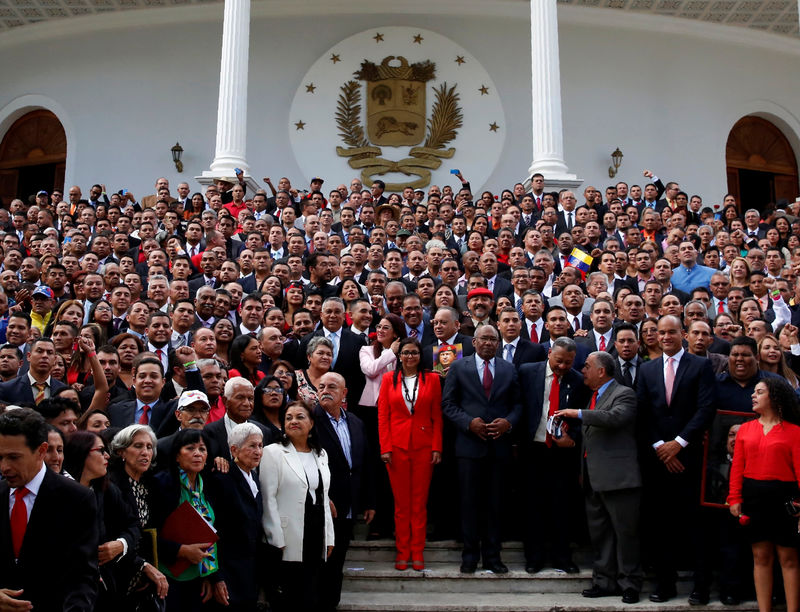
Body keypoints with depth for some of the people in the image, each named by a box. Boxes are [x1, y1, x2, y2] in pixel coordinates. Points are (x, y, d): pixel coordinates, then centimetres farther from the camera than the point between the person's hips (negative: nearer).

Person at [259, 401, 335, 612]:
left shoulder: (321, 454, 14)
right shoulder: (273, 453, -3)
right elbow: (268, 499, -8)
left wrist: (329, 538, 11)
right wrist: (277, 541, -12)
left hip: (316, 539, 5)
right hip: (289, 543, -5)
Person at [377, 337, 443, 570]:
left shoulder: (432, 379, 6)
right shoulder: (389, 379, 5)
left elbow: (437, 416, 4)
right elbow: (383, 415, 3)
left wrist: (437, 447, -3)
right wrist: (385, 448, -5)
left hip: (424, 446, 0)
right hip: (397, 445, 0)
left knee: (419, 502, 4)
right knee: (401, 501, 4)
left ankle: (417, 553, 13)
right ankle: (402, 552, 14)